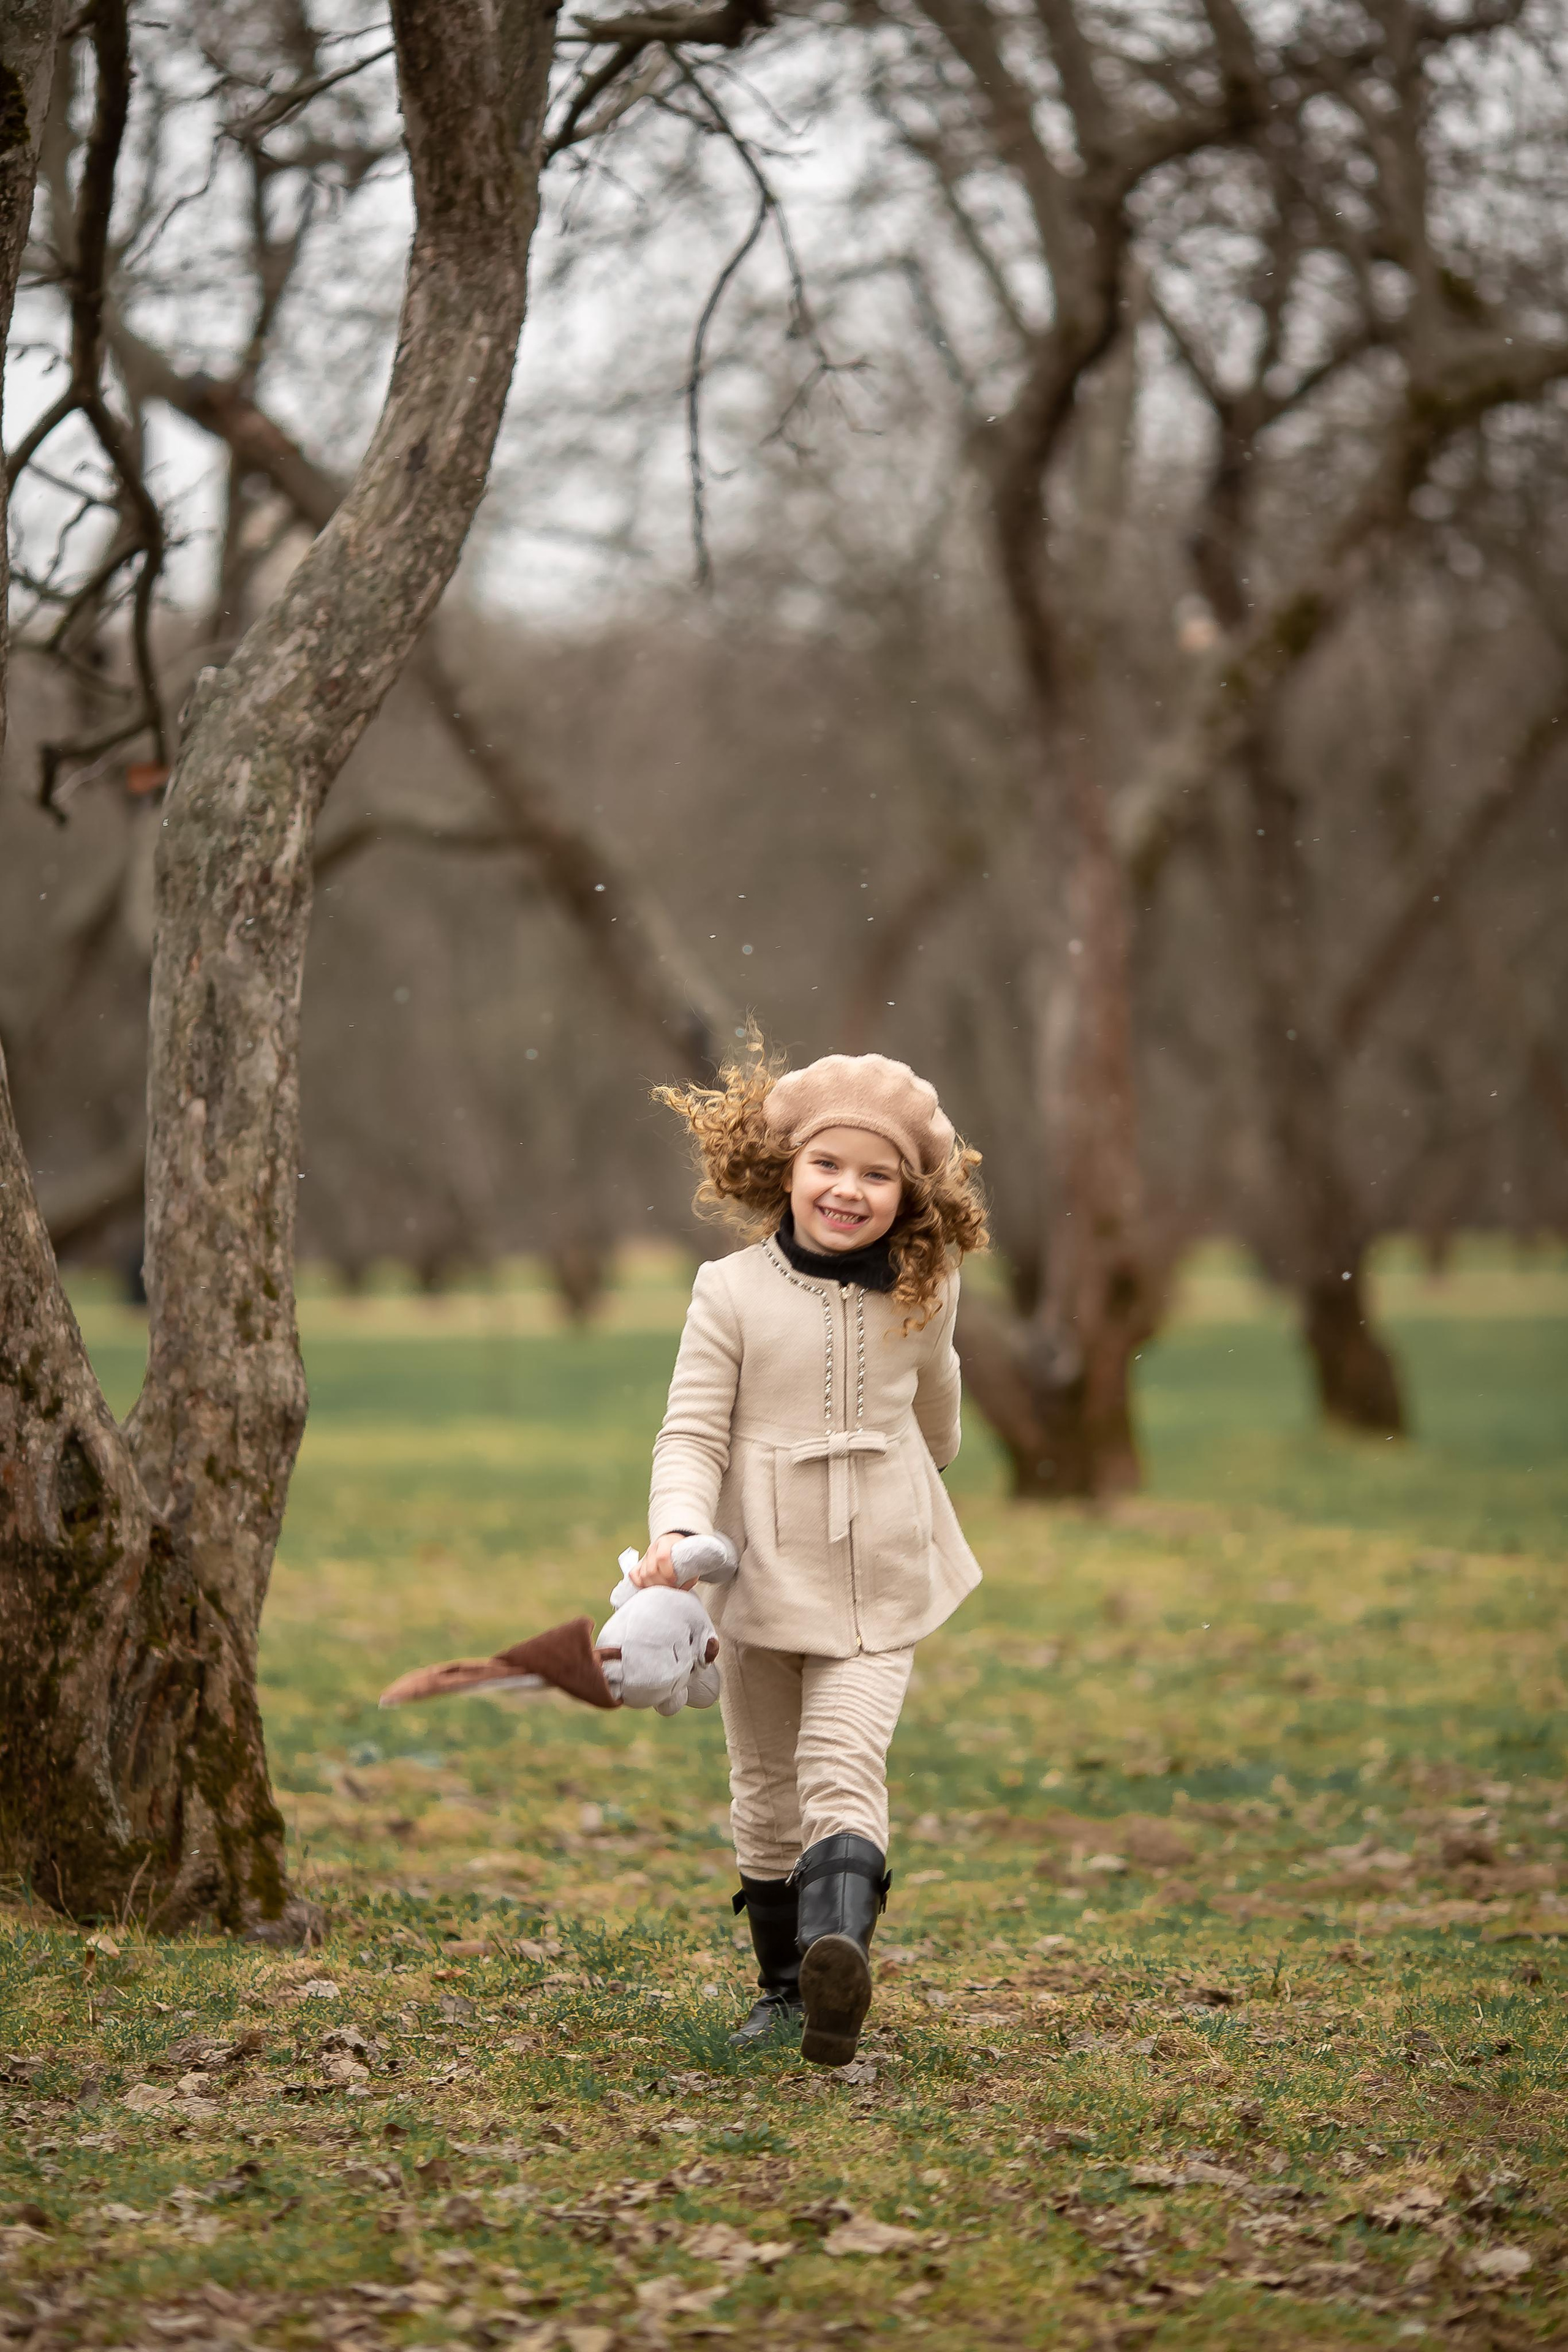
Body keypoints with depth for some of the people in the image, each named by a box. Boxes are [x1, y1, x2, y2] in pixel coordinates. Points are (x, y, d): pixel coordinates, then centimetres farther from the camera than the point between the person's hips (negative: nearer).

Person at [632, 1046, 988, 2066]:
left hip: (880, 1583, 0)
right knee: (766, 1788, 11)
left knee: (844, 1770, -18)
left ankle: (840, 1948, -37)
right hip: (763, 1573, 0)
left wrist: (930, 1468, 39)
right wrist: (678, 1528, -28)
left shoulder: (922, 1296, -1)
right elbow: (692, 1434, -10)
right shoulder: (732, 1294, -9)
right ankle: (785, 1983, 23)